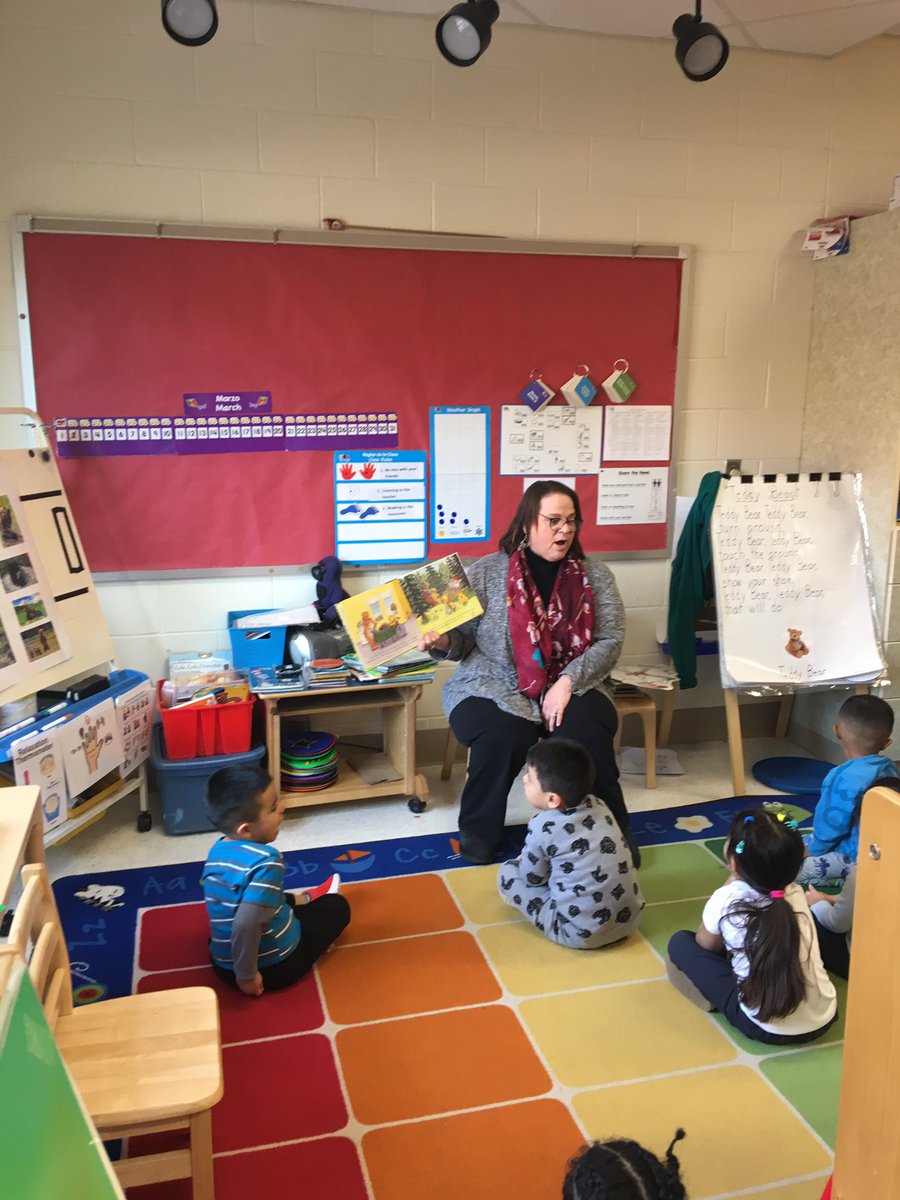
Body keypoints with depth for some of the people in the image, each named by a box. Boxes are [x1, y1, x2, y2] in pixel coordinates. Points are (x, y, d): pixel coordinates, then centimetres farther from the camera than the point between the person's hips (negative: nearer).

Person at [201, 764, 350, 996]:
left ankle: (303, 901, 52)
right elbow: (245, 924, -37)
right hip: (276, 967, -7)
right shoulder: (267, 861, -29)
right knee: (337, 906, 14)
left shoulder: (218, 850, -4)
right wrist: (247, 974, -25)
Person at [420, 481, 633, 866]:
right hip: (495, 688, -1)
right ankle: (478, 834, -3)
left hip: (571, 686, 2)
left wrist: (568, 681, -16)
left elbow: (610, 640, -2)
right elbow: (463, 640, 1)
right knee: (503, 738, -30)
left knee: (587, 734, -28)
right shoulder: (486, 572, -2)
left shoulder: (595, 576, 3)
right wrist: (441, 641, -23)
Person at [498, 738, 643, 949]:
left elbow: (532, 878, 1)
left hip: (581, 933, -6)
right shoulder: (597, 805, 3)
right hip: (630, 918, 7)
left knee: (508, 872, 5)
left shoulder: (543, 827, -14)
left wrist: (524, 860, 21)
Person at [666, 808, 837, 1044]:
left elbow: (706, 945, 8)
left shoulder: (726, 899, -13)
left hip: (768, 1030, -5)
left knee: (680, 942, 6)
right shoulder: (796, 894, 1)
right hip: (823, 1020, 5)